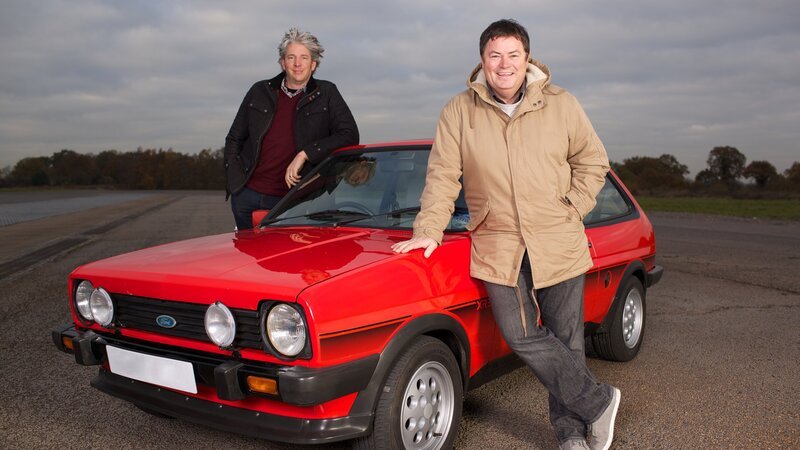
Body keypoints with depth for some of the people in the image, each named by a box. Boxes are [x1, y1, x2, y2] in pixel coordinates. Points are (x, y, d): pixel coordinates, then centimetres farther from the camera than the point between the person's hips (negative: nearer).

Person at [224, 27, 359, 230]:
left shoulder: (326, 94, 0)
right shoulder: (260, 92, 7)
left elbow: (350, 135, -10)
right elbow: (234, 139, 14)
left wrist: (305, 154, -19)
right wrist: (234, 181, 2)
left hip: (290, 202, -3)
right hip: (247, 194, 3)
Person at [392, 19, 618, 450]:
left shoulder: (560, 105, 2)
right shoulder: (459, 111, 1)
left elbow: (593, 161, 11)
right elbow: (442, 176, 1)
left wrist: (572, 209, 0)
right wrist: (428, 230, -7)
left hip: (560, 244, 0)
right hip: (499, 247, 0)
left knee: (566, 338, 7)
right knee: (520, 335, -6)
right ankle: (598, 402, 12)